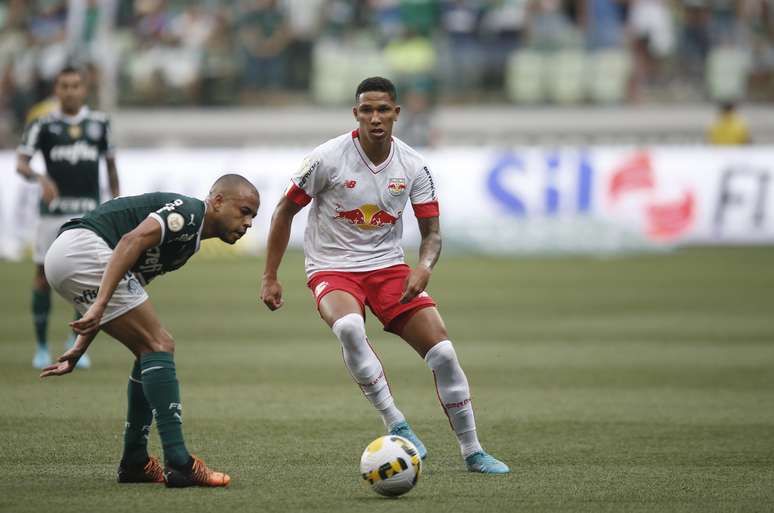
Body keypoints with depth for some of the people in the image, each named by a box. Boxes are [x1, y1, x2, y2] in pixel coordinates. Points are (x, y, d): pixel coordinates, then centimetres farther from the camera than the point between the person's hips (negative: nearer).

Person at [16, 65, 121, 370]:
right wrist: (41, 179, -28)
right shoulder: (43, 125, 3)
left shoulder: (99, 123, 9)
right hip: (53, 208, -1)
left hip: (88, 212, 1)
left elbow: (110, 163, 19)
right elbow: (21, 163, -7)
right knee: (44, 276, 2)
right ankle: (42, 347, 14)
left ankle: (77, 342, 7)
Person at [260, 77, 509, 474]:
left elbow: (432, 233, 0)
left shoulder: (413, 166, -4)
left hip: (388, 267, 3)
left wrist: (424, 266, -23)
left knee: (442, 350, -11)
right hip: (332, 269, -3)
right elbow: (285, 210, -2)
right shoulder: (328, 158, -13)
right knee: (349, 327, -38)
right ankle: (396, 425, -28)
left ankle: (472, 453, 4)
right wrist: (269, 277, -3)